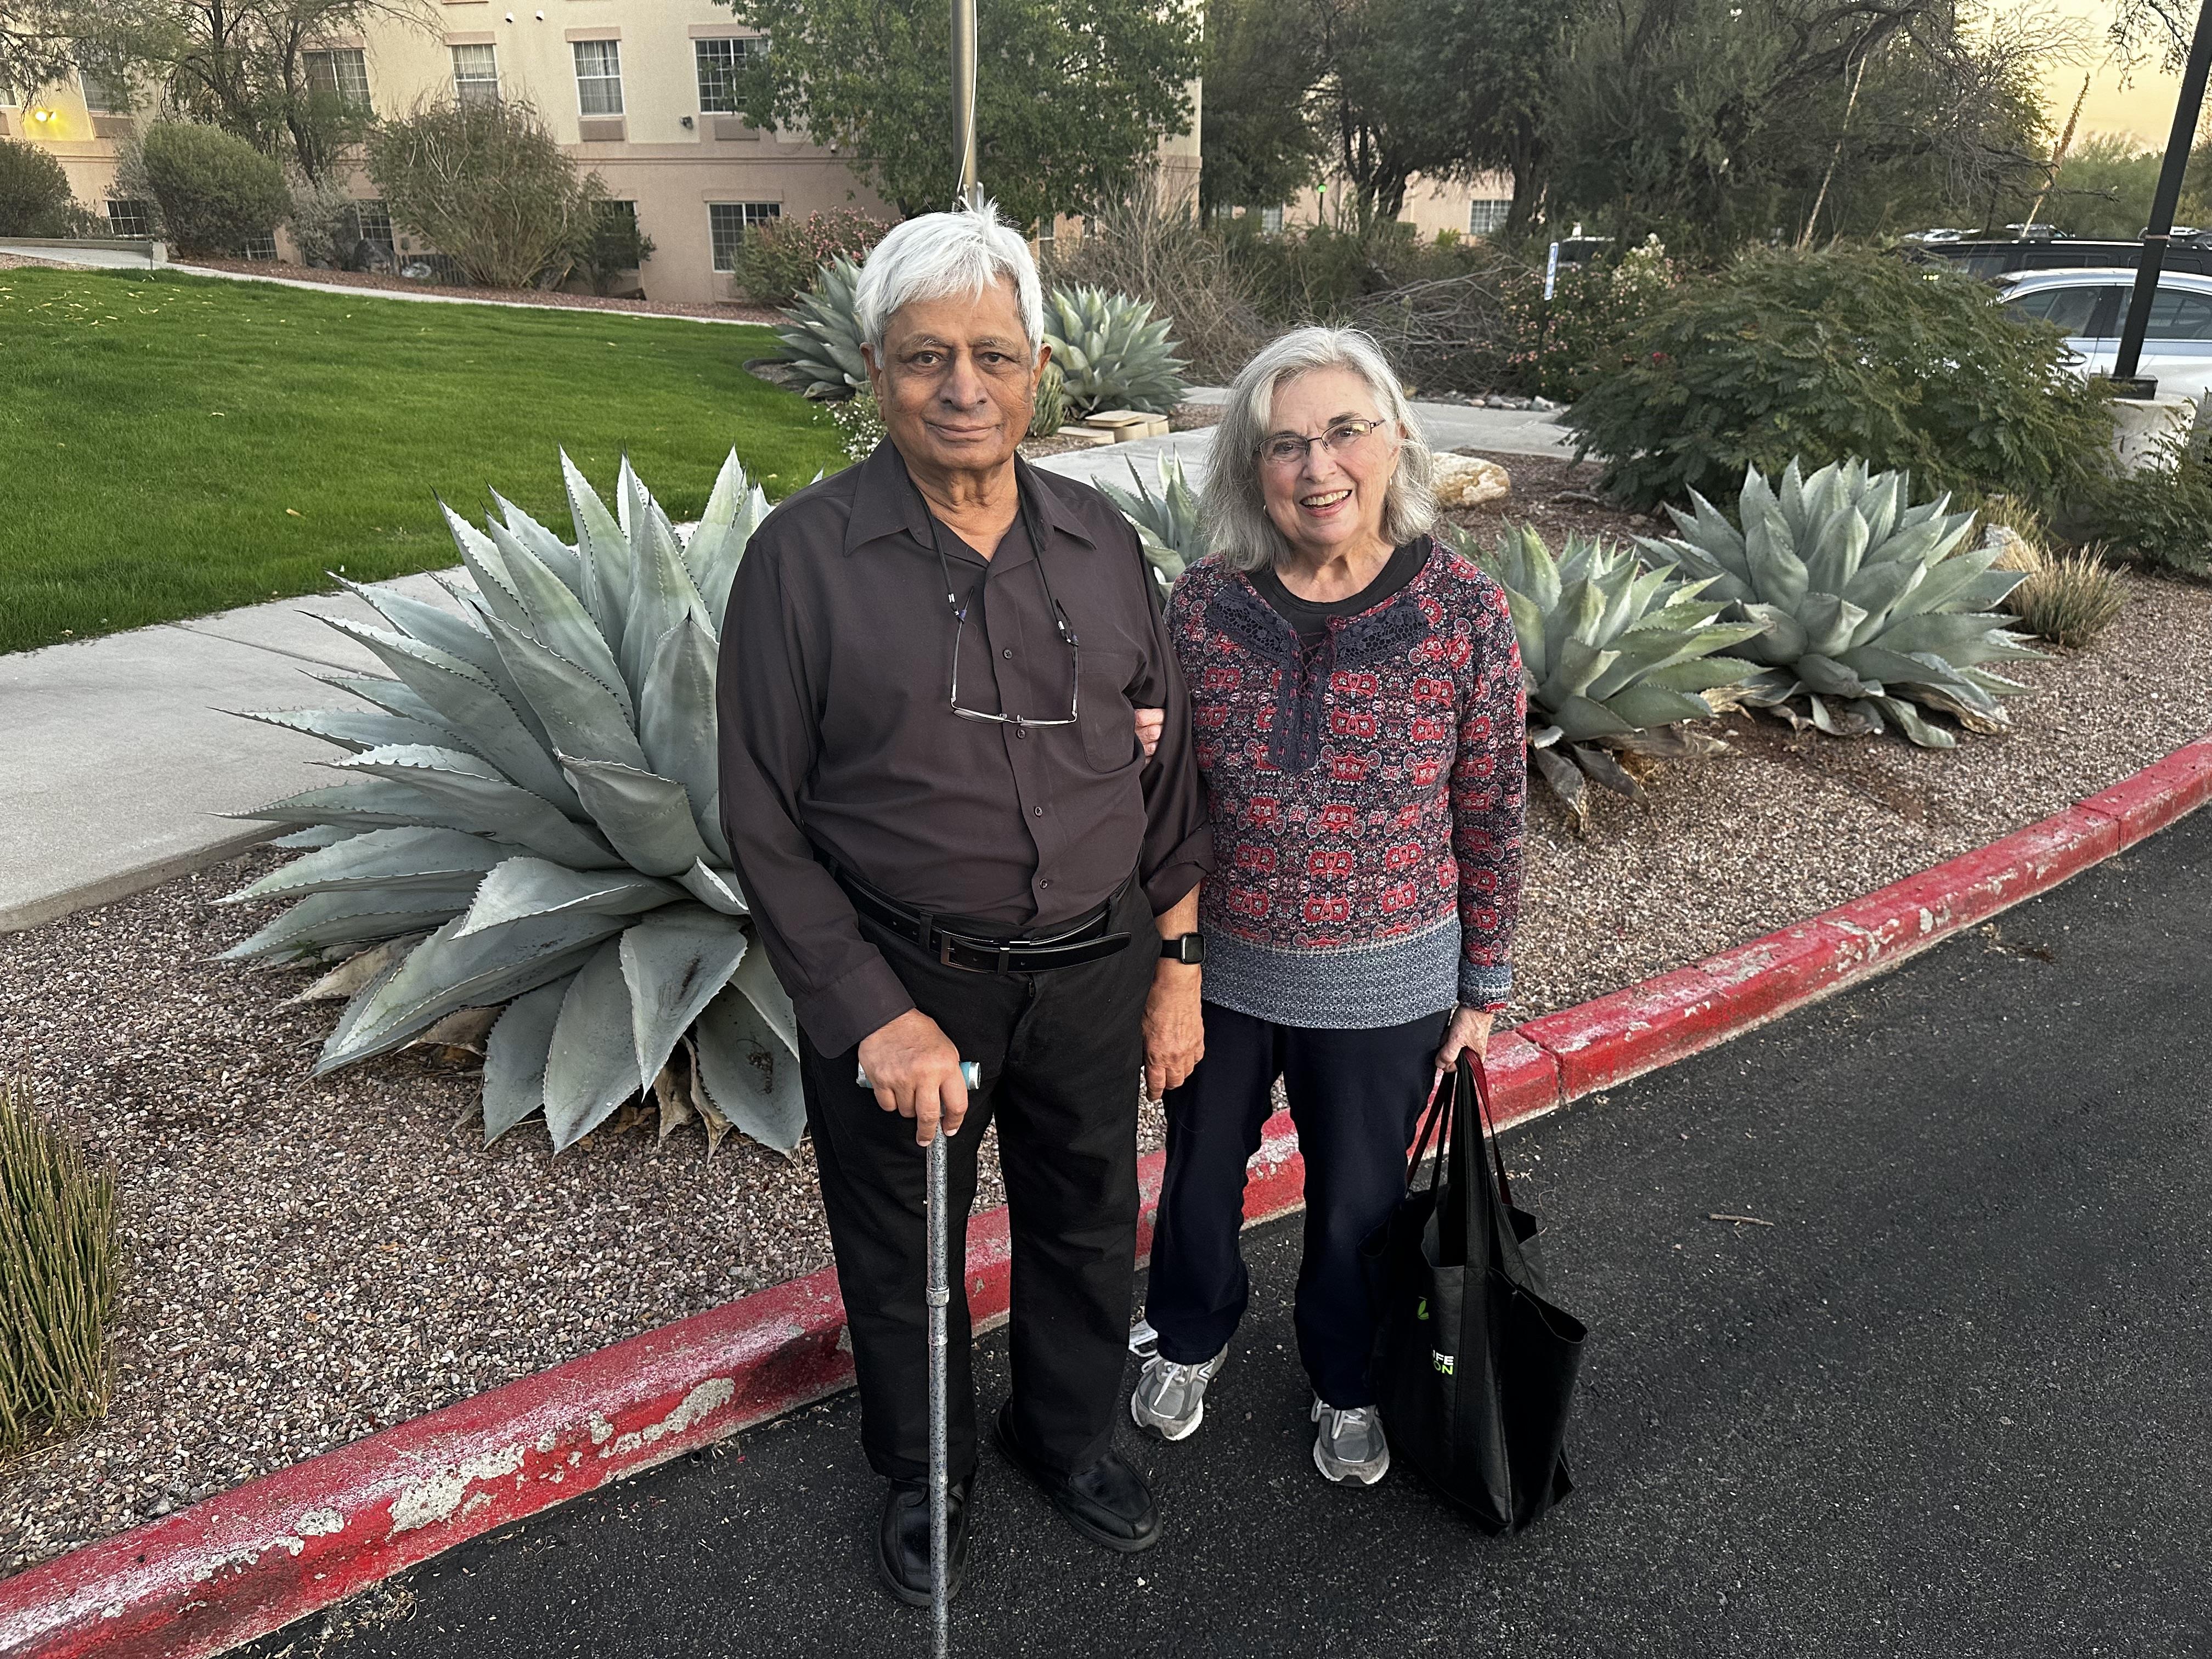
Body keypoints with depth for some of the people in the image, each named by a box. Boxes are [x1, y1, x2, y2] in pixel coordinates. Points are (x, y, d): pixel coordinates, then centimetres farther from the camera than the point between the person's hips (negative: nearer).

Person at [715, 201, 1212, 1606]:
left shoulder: (1102, 542, -1)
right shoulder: (805, 556, -12)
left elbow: (1169, 769, 6)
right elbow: (766, 822, -11)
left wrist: (1176, 965, 5)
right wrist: (873, 1016, -15)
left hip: (1092, 975, 3)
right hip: (899, 984, -3)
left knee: (1087, 1226, 22)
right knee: (902, 1257, 19)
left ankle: (1070, 1432, 51)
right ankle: (923, 1469, 47)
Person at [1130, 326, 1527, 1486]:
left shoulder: (1465, 611, -13)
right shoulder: (1203, 605, -9)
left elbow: (1490, 815, -4)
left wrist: (1483, 988, 1)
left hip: (1386, 987, -1)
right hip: (1220, 968, 2)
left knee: (1357, 1203, 18)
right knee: (1201, 1173, 22)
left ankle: (1345, 1384, 49)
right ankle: (1191, 1337, 54)